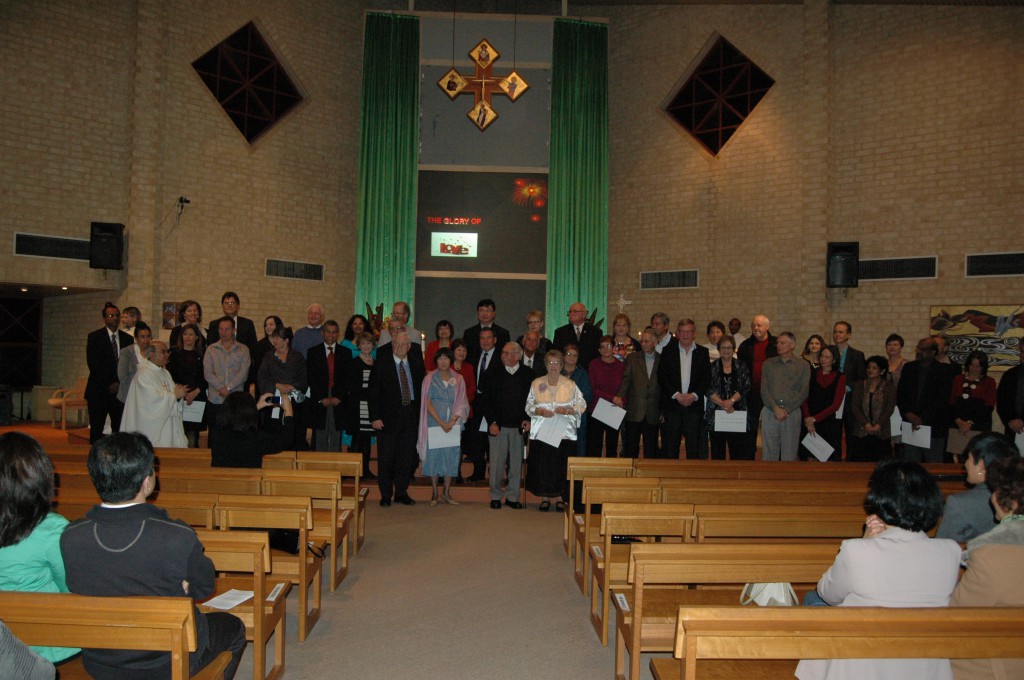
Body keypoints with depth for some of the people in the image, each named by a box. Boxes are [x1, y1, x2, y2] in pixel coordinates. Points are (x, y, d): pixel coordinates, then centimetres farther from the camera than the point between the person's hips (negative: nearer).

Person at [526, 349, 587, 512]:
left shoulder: (570, 385, 4)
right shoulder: (537, 383, 7)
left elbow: (582, 405, 4)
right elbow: (528, 406, 9)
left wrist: (567, 410, -13)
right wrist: (539, 411, -10)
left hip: (564, 433, -1)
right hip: (541, 432, 1)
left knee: (562, 466, -1)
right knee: (542, 465, 0)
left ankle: (561, 498, 13)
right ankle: (545, 497, 14)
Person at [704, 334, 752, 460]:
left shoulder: (741, 366, 8)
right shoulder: (712, 367, 5)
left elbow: (746, 387, -2)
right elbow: (708, 389, -4)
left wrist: (731, 401, -14)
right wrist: (723, 403, -13)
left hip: (737, 413, 0)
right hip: (716, 413, 0)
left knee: (739, 450, -4)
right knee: (717, 451, 4)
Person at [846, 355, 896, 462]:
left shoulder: (889, 388, 7)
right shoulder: (860, 386, 11)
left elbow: (889, 409, -2)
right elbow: (855, 407, 2)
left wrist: (878, 426, -15)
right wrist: (866, 424, -11)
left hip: (881, 434, -1)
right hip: (860, 434, 1)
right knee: (858, 464, -2)